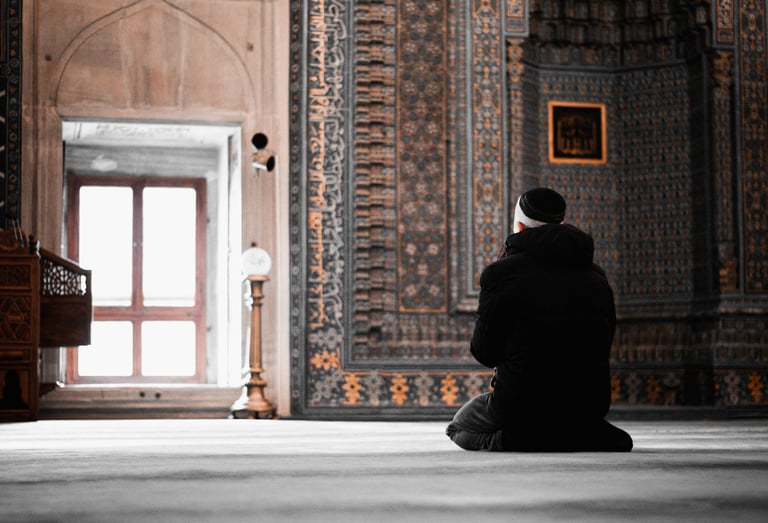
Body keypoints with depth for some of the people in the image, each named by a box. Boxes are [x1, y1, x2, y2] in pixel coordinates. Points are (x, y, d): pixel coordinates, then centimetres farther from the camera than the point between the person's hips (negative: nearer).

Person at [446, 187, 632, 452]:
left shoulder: (502, 272, -9)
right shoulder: (596, 276, 6)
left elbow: (485, 353, -3)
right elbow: (603, 346, 12)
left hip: (523, 406, -5)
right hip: (590, 405, 5)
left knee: (459, 425, 24)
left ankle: (510, 440, -7)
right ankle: (598, 438, 3)